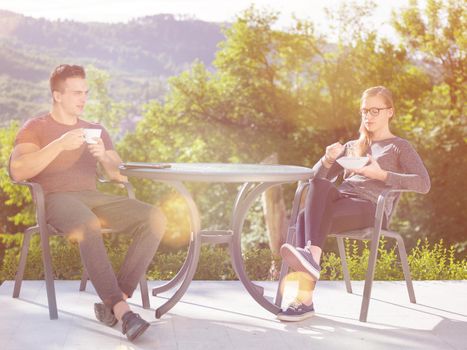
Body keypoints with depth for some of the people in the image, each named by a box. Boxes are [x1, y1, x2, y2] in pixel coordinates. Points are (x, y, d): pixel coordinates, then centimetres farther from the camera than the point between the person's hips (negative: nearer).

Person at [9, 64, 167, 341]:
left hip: (93, 198, 5)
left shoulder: (96, 130, 24)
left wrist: (104, 156, -4)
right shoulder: (35, 128, 9)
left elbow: (122, 176, 17)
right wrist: (60, 145, -17)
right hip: (56, 198, -5)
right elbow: (17, 172, -9)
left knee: (155, 218, -22)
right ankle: (121, 309, -40)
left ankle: (114, 302, -27)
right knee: (89, 225, -41)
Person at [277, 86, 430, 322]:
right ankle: (311, 257, -44)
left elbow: (423, 184, -1)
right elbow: (317, 176, 24)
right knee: (319, 185, -32)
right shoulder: (352, 146, 31)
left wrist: (381, 174, -10)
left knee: (306, 217, -31)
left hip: (371, 207, -5)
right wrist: (329, 159, 1)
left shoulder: (399, 147, 16)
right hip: (342, 197, 5)